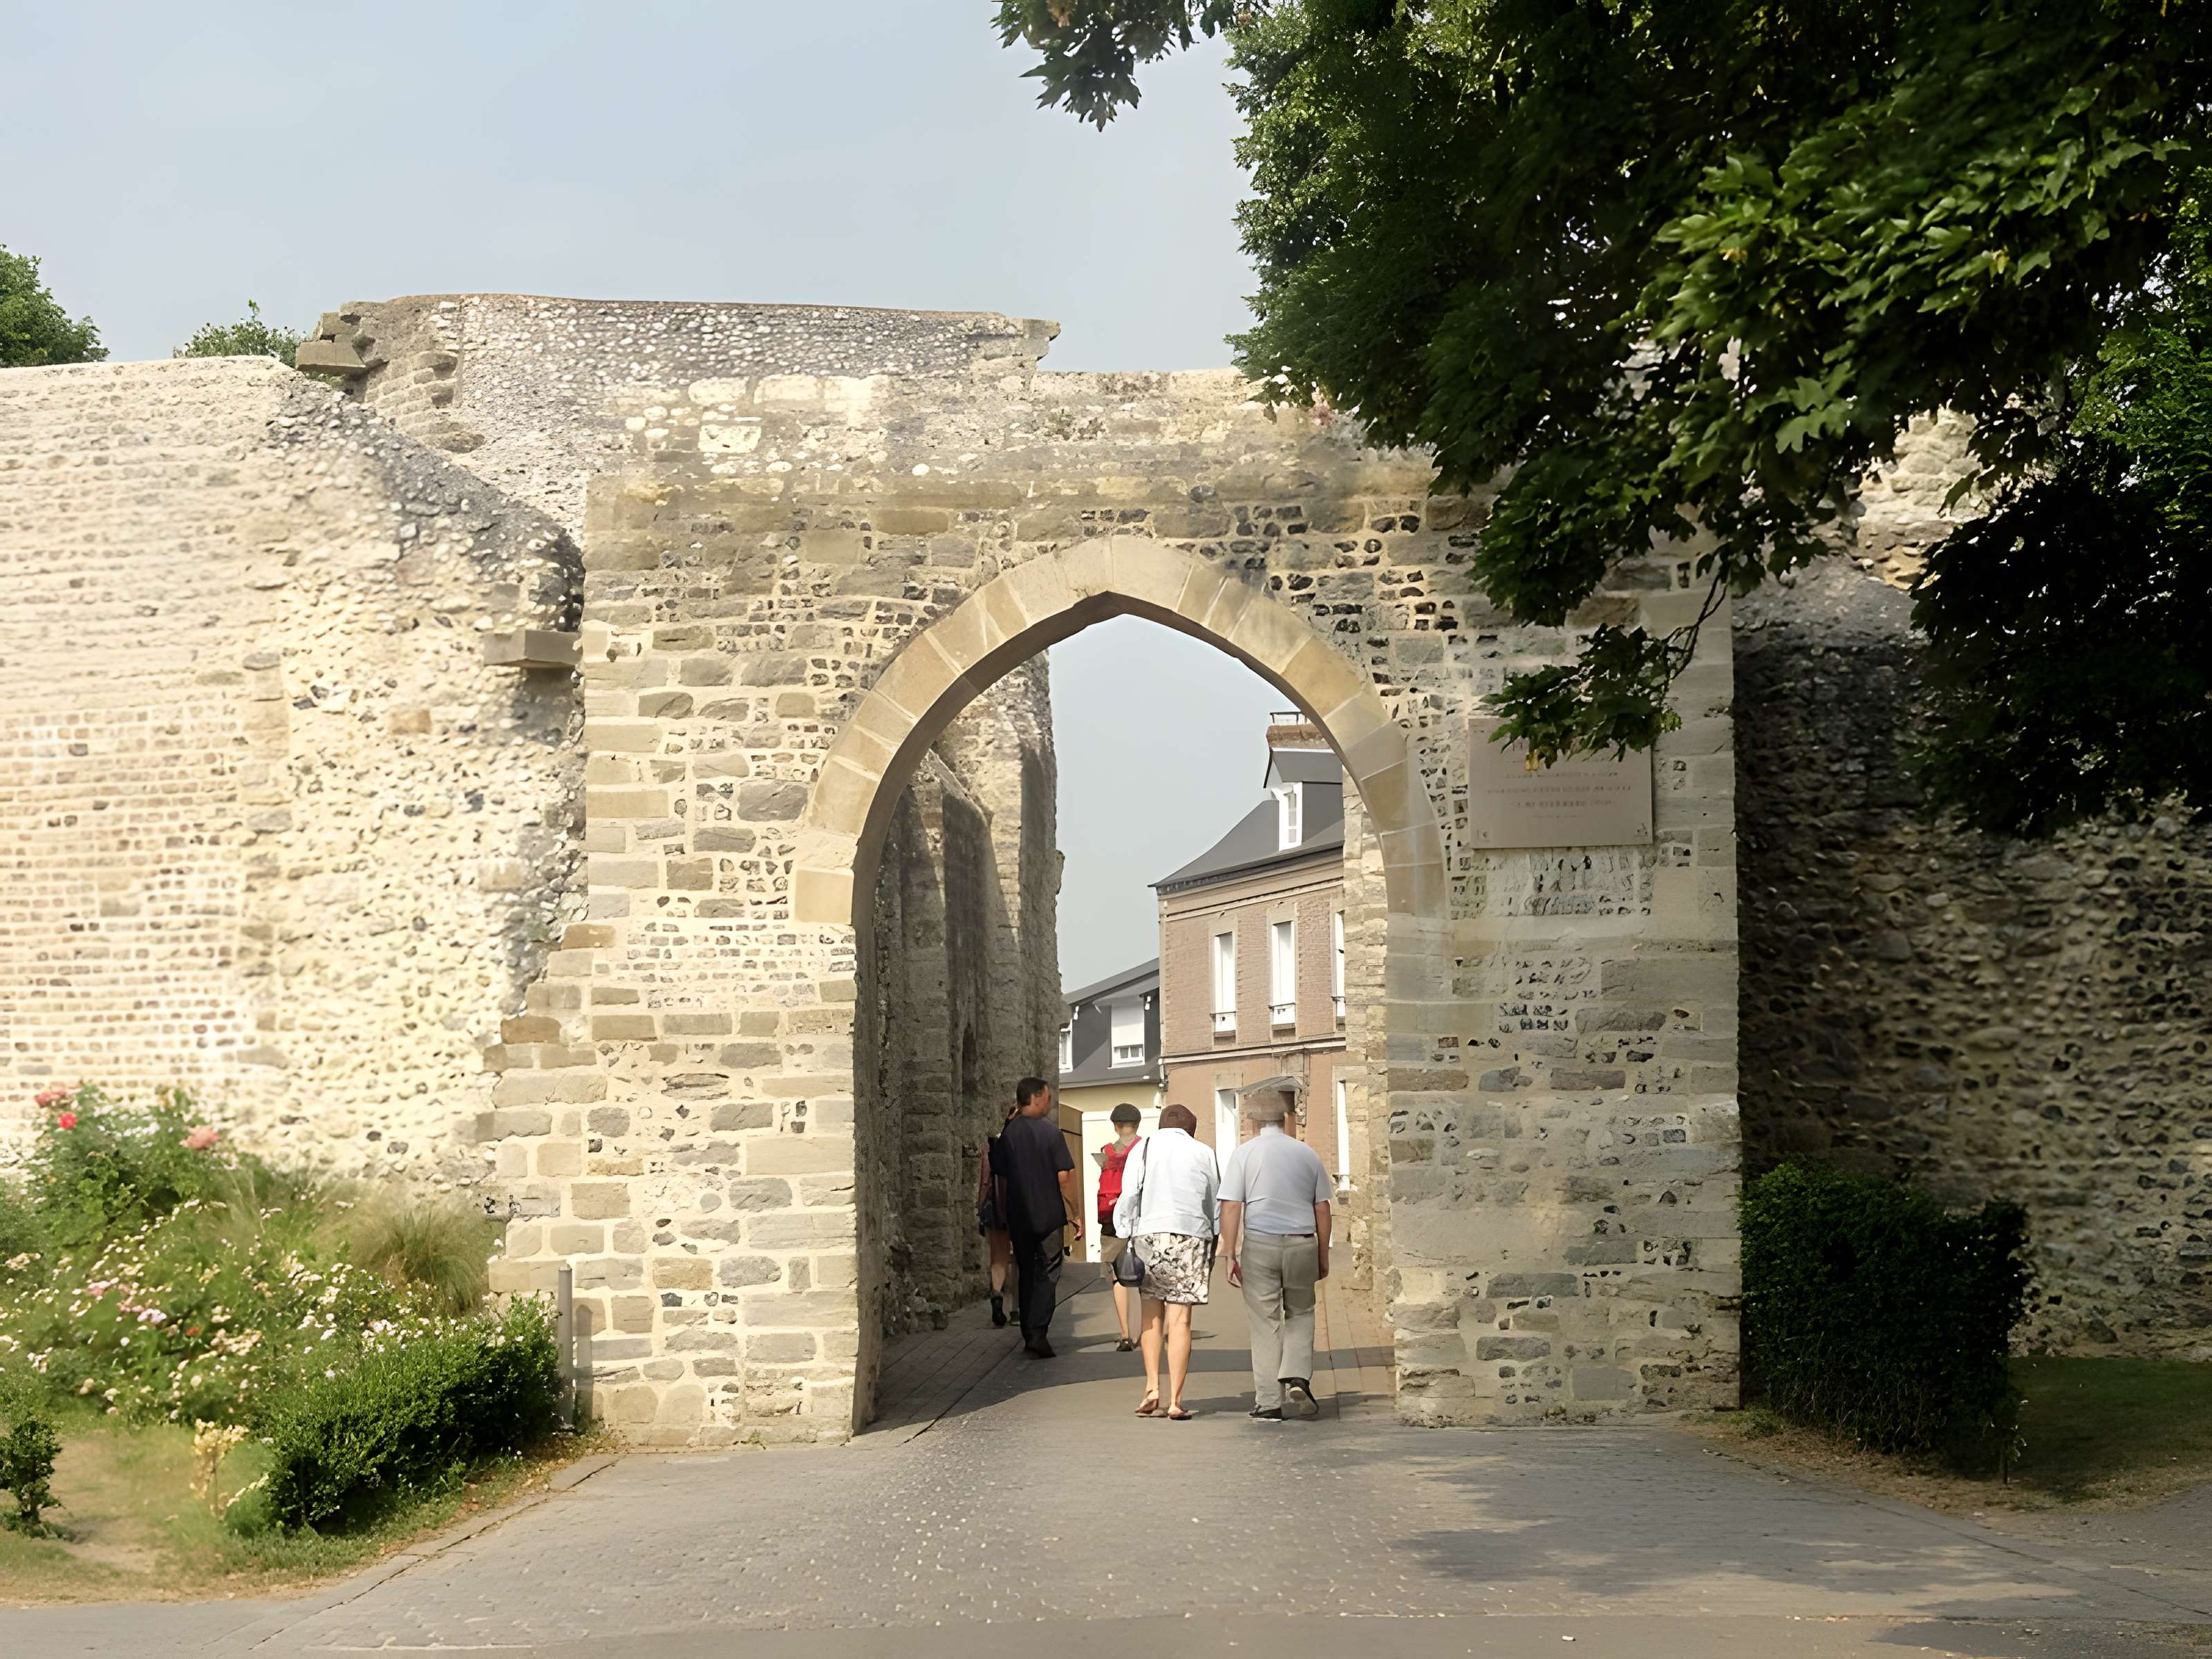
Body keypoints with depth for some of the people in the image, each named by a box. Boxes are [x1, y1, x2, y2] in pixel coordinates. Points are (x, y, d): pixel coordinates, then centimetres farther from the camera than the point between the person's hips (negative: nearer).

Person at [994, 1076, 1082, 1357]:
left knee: (1026, 1275, 14)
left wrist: (1006, 1218, 18)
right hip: (1049, 1215, -5)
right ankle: (1038, 1333, -14)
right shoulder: (1049, 1131, -10)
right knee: (1047, 1275, -1)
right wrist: (1076, 1213, -3)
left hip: (1018, 1217, 5)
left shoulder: (1007, 1134, 5)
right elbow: (1064, 1177, -12)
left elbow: (1002, 1179, 10)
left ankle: (1029, 1334, 15)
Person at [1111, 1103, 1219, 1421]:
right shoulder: (1203, 1153, 11)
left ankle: (1152, 1387, 1)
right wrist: (1211, 1249, 23)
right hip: (1191, 1236, -1)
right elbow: (1216, 1206, 14)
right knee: (1179, 1319, -1)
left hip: (1148, 1233, 1)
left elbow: (1128, 1196, 1)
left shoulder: (1143, 1148, 9)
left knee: (1152, 1314, 13)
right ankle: (1175, 1400, -4)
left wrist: (1125, 1239, 4)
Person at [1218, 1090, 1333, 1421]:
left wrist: (1230, 1255, -4)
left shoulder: (1244, 1154, -1)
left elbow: (1231, 1207, -7)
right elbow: (1322, 1208, 10)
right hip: (1302, 1244, 2)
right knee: (1300, 1314, 19)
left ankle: (1269, 1402, 6)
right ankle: (1297, 1378, -1)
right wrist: (1323, 1256, 17)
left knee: (1265, 1323, 4)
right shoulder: (1307, 1154, 7)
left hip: (1260, 1244, -2)